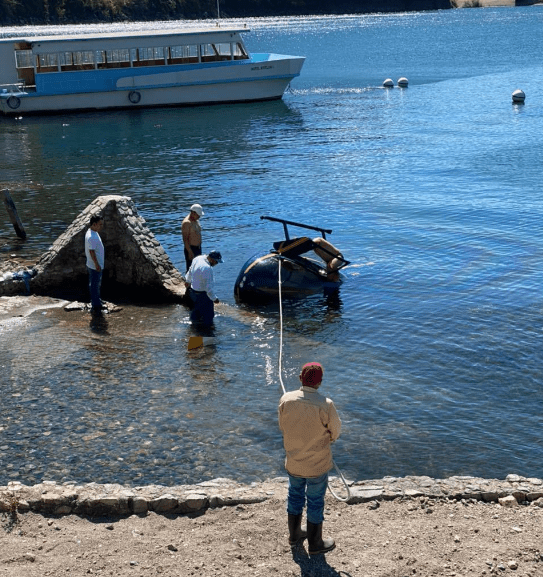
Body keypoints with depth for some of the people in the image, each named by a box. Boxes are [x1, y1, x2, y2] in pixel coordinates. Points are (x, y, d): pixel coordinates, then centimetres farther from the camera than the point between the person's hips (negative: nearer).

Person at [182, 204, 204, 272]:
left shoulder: (195, 220, 9)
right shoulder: (186, 223, -20)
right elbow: (185, 239, -22)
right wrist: (190, 252, -24)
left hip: (198, 248, 9)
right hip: (191, 249, -9)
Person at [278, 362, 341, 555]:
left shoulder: (286, 400, -15)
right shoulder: (325, 405, -26)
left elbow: (282, 427, 1)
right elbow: (335, 431, -9)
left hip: (293, 462, 4)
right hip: (317, 464, -4)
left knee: (295, 496, 24)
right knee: (315, 502, 14)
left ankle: (294, 534, 43)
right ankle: (315, 544, 30)